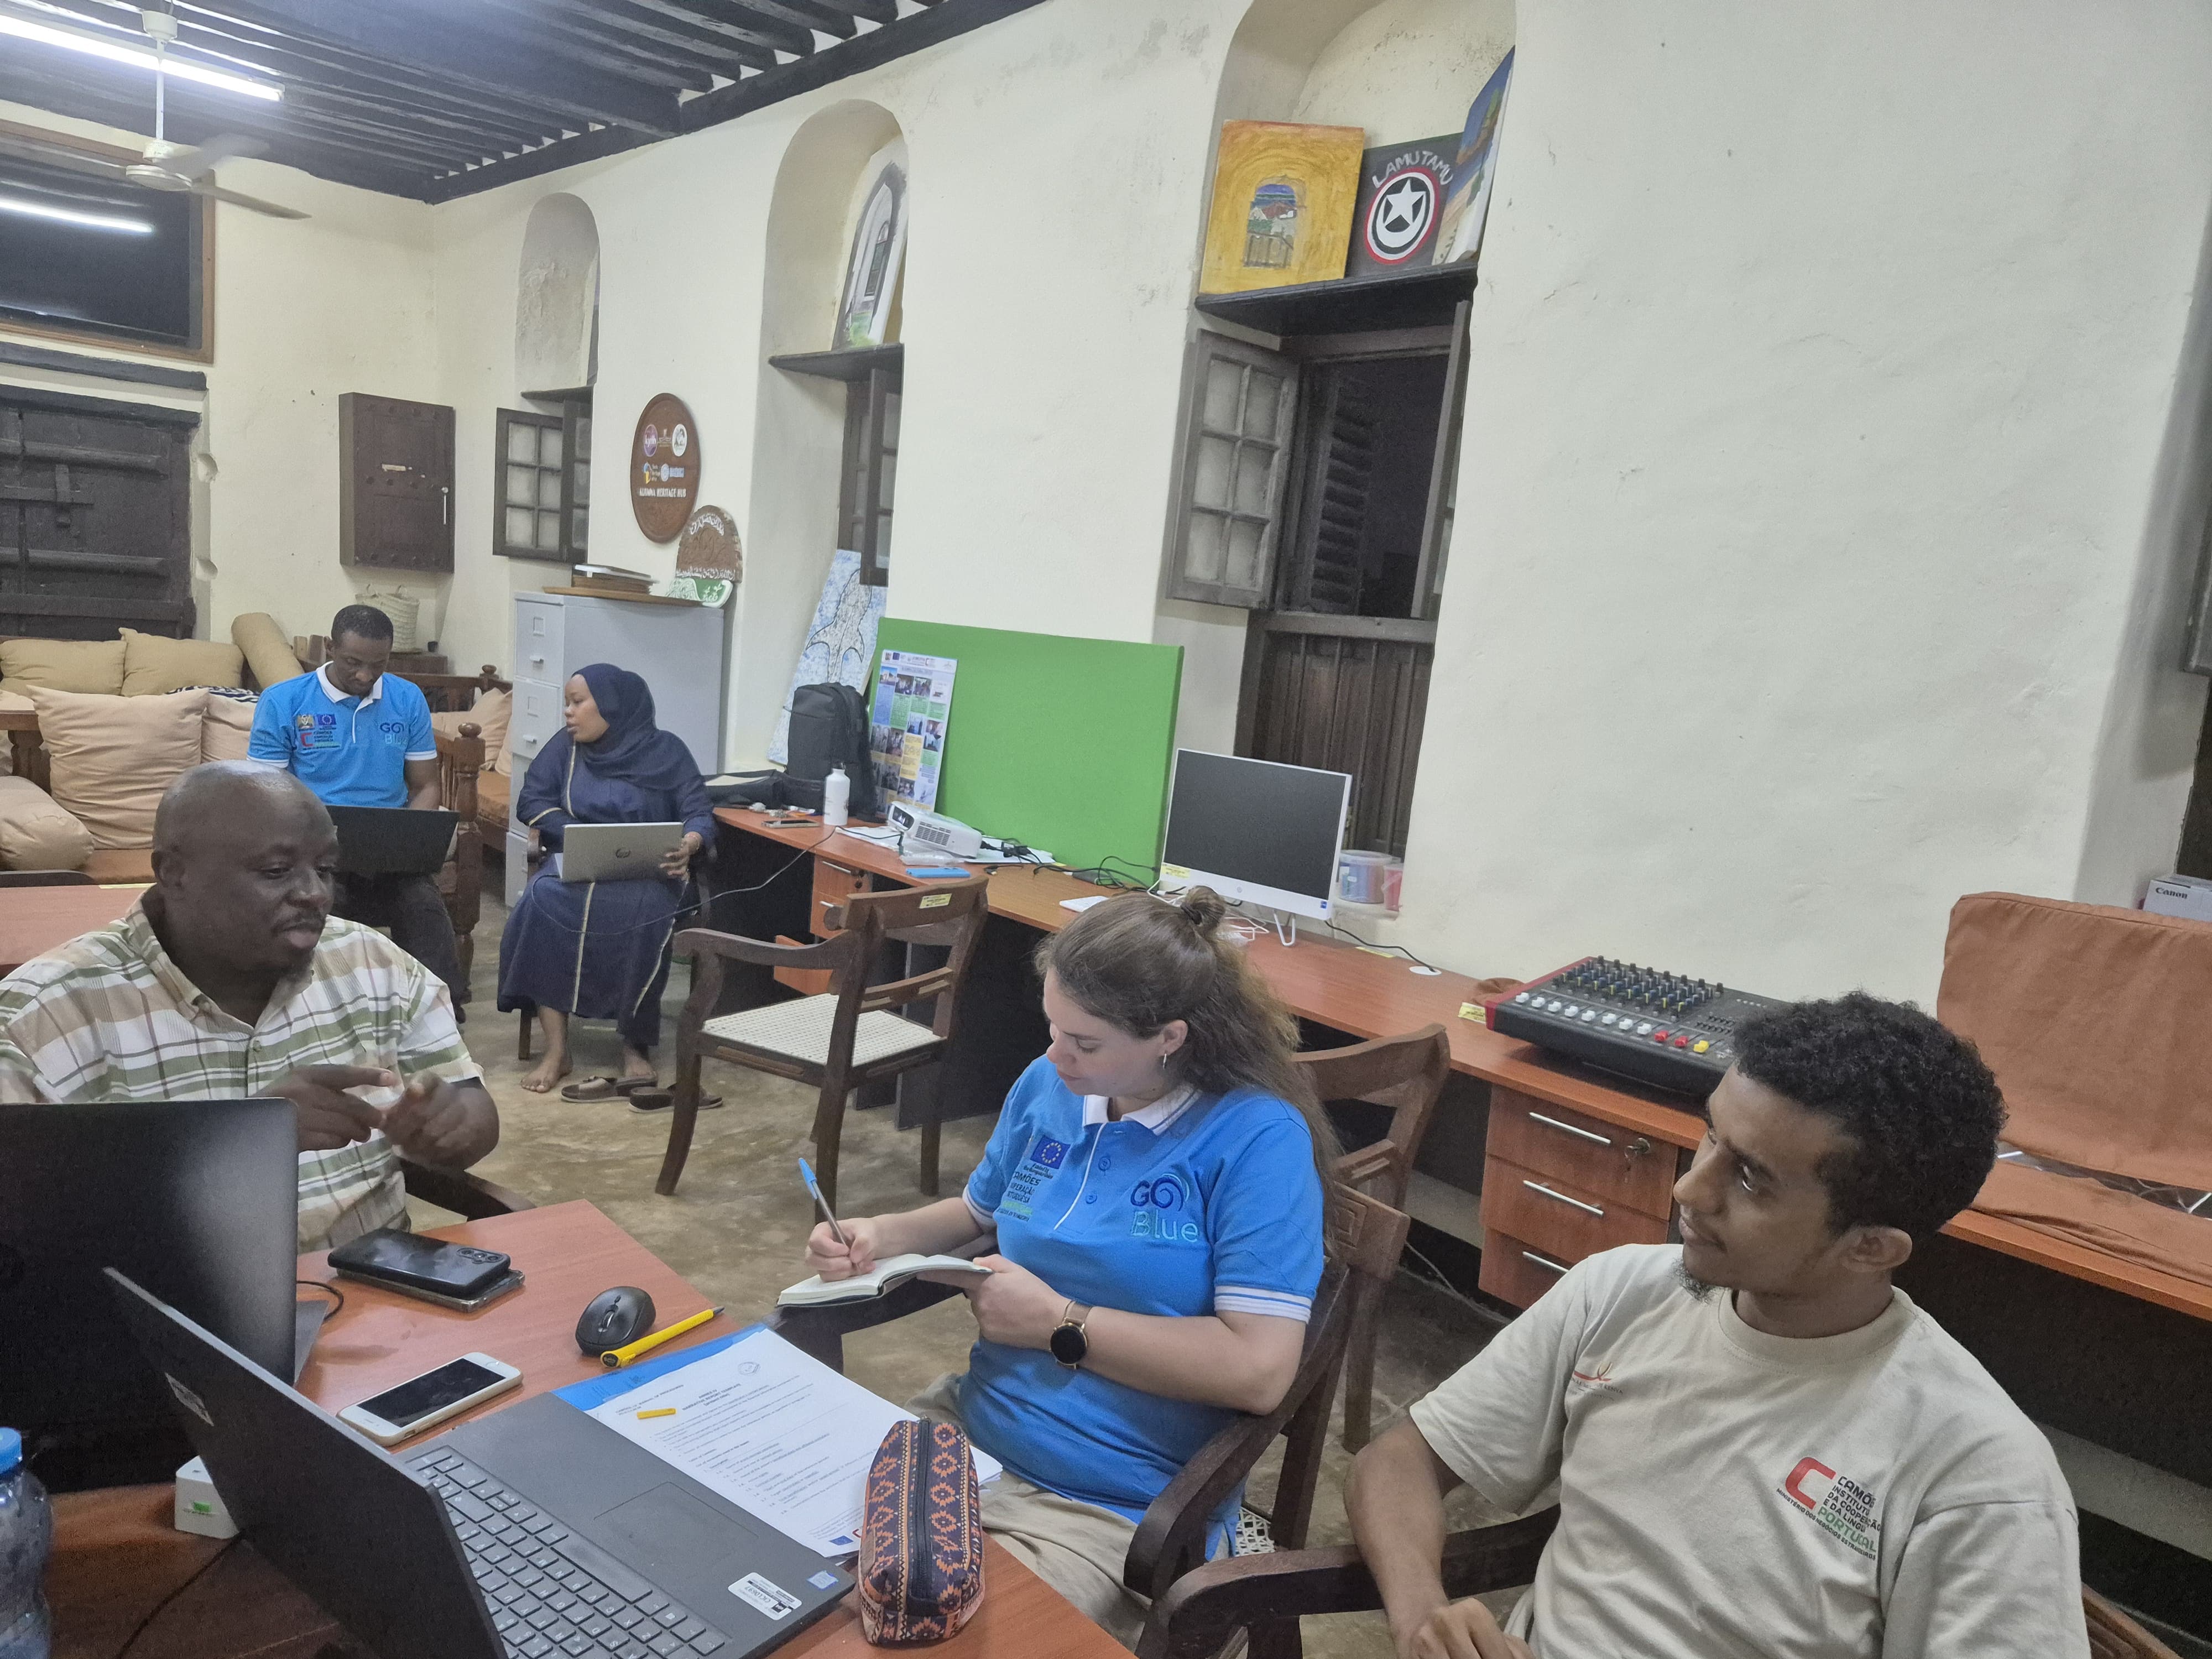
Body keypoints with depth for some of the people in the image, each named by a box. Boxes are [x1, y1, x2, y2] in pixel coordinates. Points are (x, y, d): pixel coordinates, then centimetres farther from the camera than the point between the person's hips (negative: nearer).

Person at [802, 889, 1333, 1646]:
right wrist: (881, 1235, 0)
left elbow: (1259, 1370, -24)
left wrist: (1060, 1323, -18)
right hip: (973, 1423, 6)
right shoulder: (1046, 1087, 1)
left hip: (1112, 1512, -6)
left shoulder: (1256, 1137, -18)